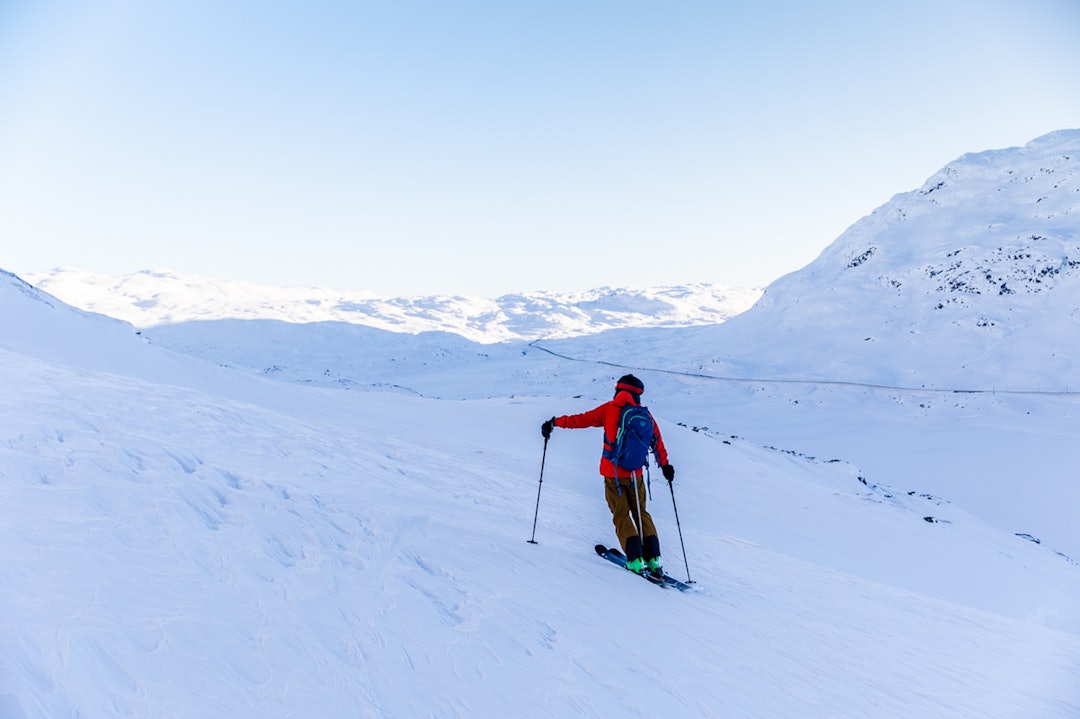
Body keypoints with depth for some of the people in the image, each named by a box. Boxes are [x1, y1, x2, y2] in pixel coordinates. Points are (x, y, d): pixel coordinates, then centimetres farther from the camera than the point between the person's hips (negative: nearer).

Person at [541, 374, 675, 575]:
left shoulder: (610, 409, -1)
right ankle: (653, 558, 7)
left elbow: (582, 419, -1)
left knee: (622, 515, 7)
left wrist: (555, 422, 9)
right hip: (635, 473, 2)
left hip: (612, 472, -2)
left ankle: (635, 559, -3)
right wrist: (665, 465, 22)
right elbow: (657, 441, 10)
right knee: (641, 513, 16)